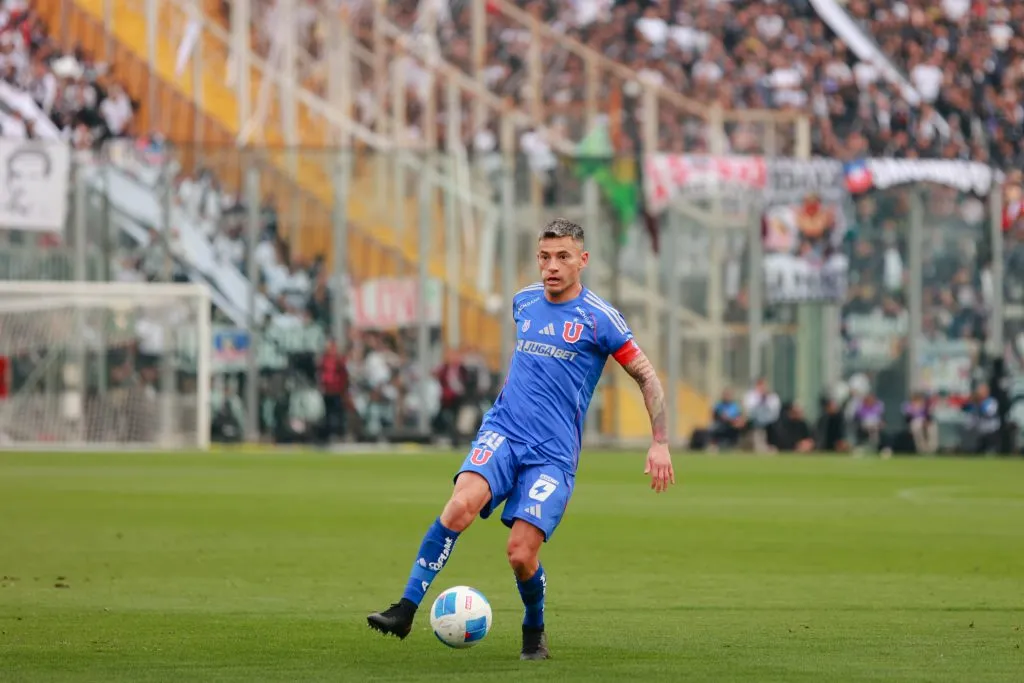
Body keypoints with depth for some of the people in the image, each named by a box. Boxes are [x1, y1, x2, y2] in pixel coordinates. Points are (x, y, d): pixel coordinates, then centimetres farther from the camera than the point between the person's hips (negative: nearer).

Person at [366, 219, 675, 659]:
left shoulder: (599, 318, -2)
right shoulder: (523, 302, 12)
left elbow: (647, 378, 3)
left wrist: (659, 444, -3)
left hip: (553, 453, -3)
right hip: (503, 430, 3)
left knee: (521, 554, -13)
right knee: (461, 506, -26)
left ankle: (534, 631, 18)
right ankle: (406, 609, -26)